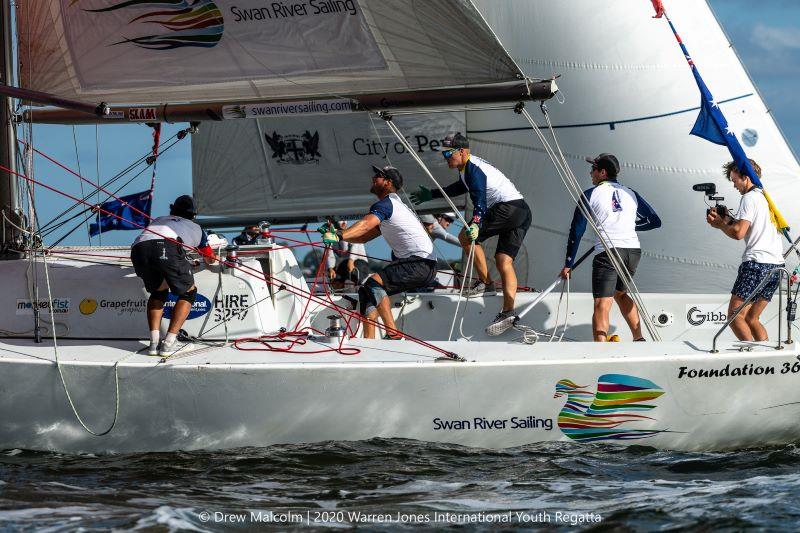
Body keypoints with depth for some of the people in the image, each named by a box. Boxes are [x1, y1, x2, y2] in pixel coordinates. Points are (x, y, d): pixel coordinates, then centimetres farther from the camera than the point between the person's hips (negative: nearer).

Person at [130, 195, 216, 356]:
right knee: (188, 293, 18)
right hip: (168, 246, -4)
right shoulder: (196, 228, 38)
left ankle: (154, 342, 14)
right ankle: (169, 343, 5)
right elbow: (210, 259, 51)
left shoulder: (159, 220, 44)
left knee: (158, 292, 29)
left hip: (138, 247, 4)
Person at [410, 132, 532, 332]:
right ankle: (508, 312, -11)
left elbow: (480, 201, -26)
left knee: (465, 237, -6)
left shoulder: (473, 169, -11)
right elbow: (462, 186, 43)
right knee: (504, 261, 1)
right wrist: (432, 195, 50)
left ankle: (486, 283, -1)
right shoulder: (468, 166, 20)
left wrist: (475, 225, -42)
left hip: (507, 208, -10)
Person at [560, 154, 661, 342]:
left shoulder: (590, 195, 7)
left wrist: (568, 264, 10)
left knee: (602, 304, -12)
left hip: (608, 251, -5)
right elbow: (655, 221, 22)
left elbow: (576, 231, 6)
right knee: (620, 292, 28)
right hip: (633, 250, 5)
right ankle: (639, 339, 24)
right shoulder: (630, 194, 18)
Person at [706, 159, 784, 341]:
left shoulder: (750, 198, -6)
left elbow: (738, 232, -15)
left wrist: (719, 224, 2)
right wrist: (727, 220, 17)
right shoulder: (768, 198, 21)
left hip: (757, 262, -9)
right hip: (776, 264, 9)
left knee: (735, 315, -6)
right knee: (751, 318, 12)